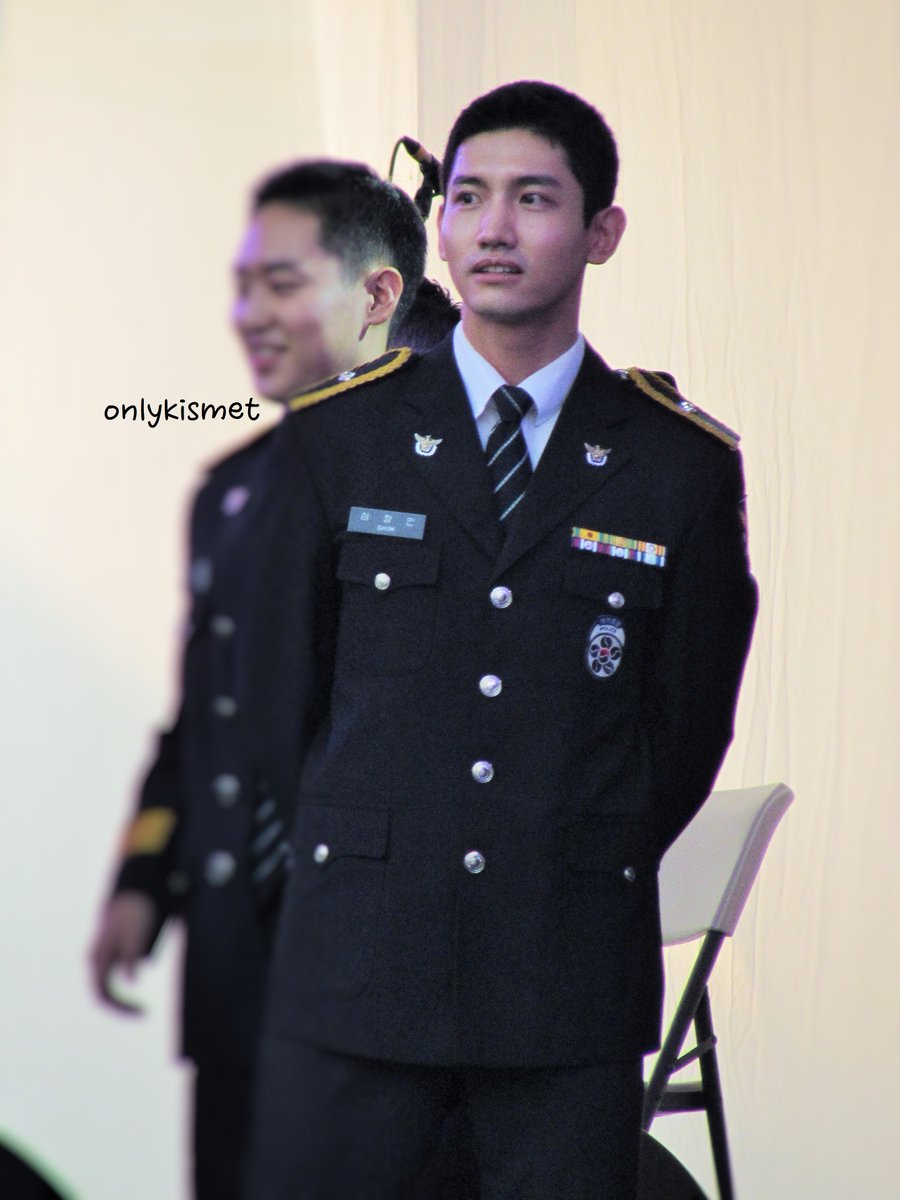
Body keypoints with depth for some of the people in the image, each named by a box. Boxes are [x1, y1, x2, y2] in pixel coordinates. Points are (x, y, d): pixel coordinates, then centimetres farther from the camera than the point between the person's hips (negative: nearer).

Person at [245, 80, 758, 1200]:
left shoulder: (685, 464, 4)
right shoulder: (333, 436, 5)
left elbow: (689, 724, 11)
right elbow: (280, 683, 13)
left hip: (577, 976, 0)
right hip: (354, 964, 0)